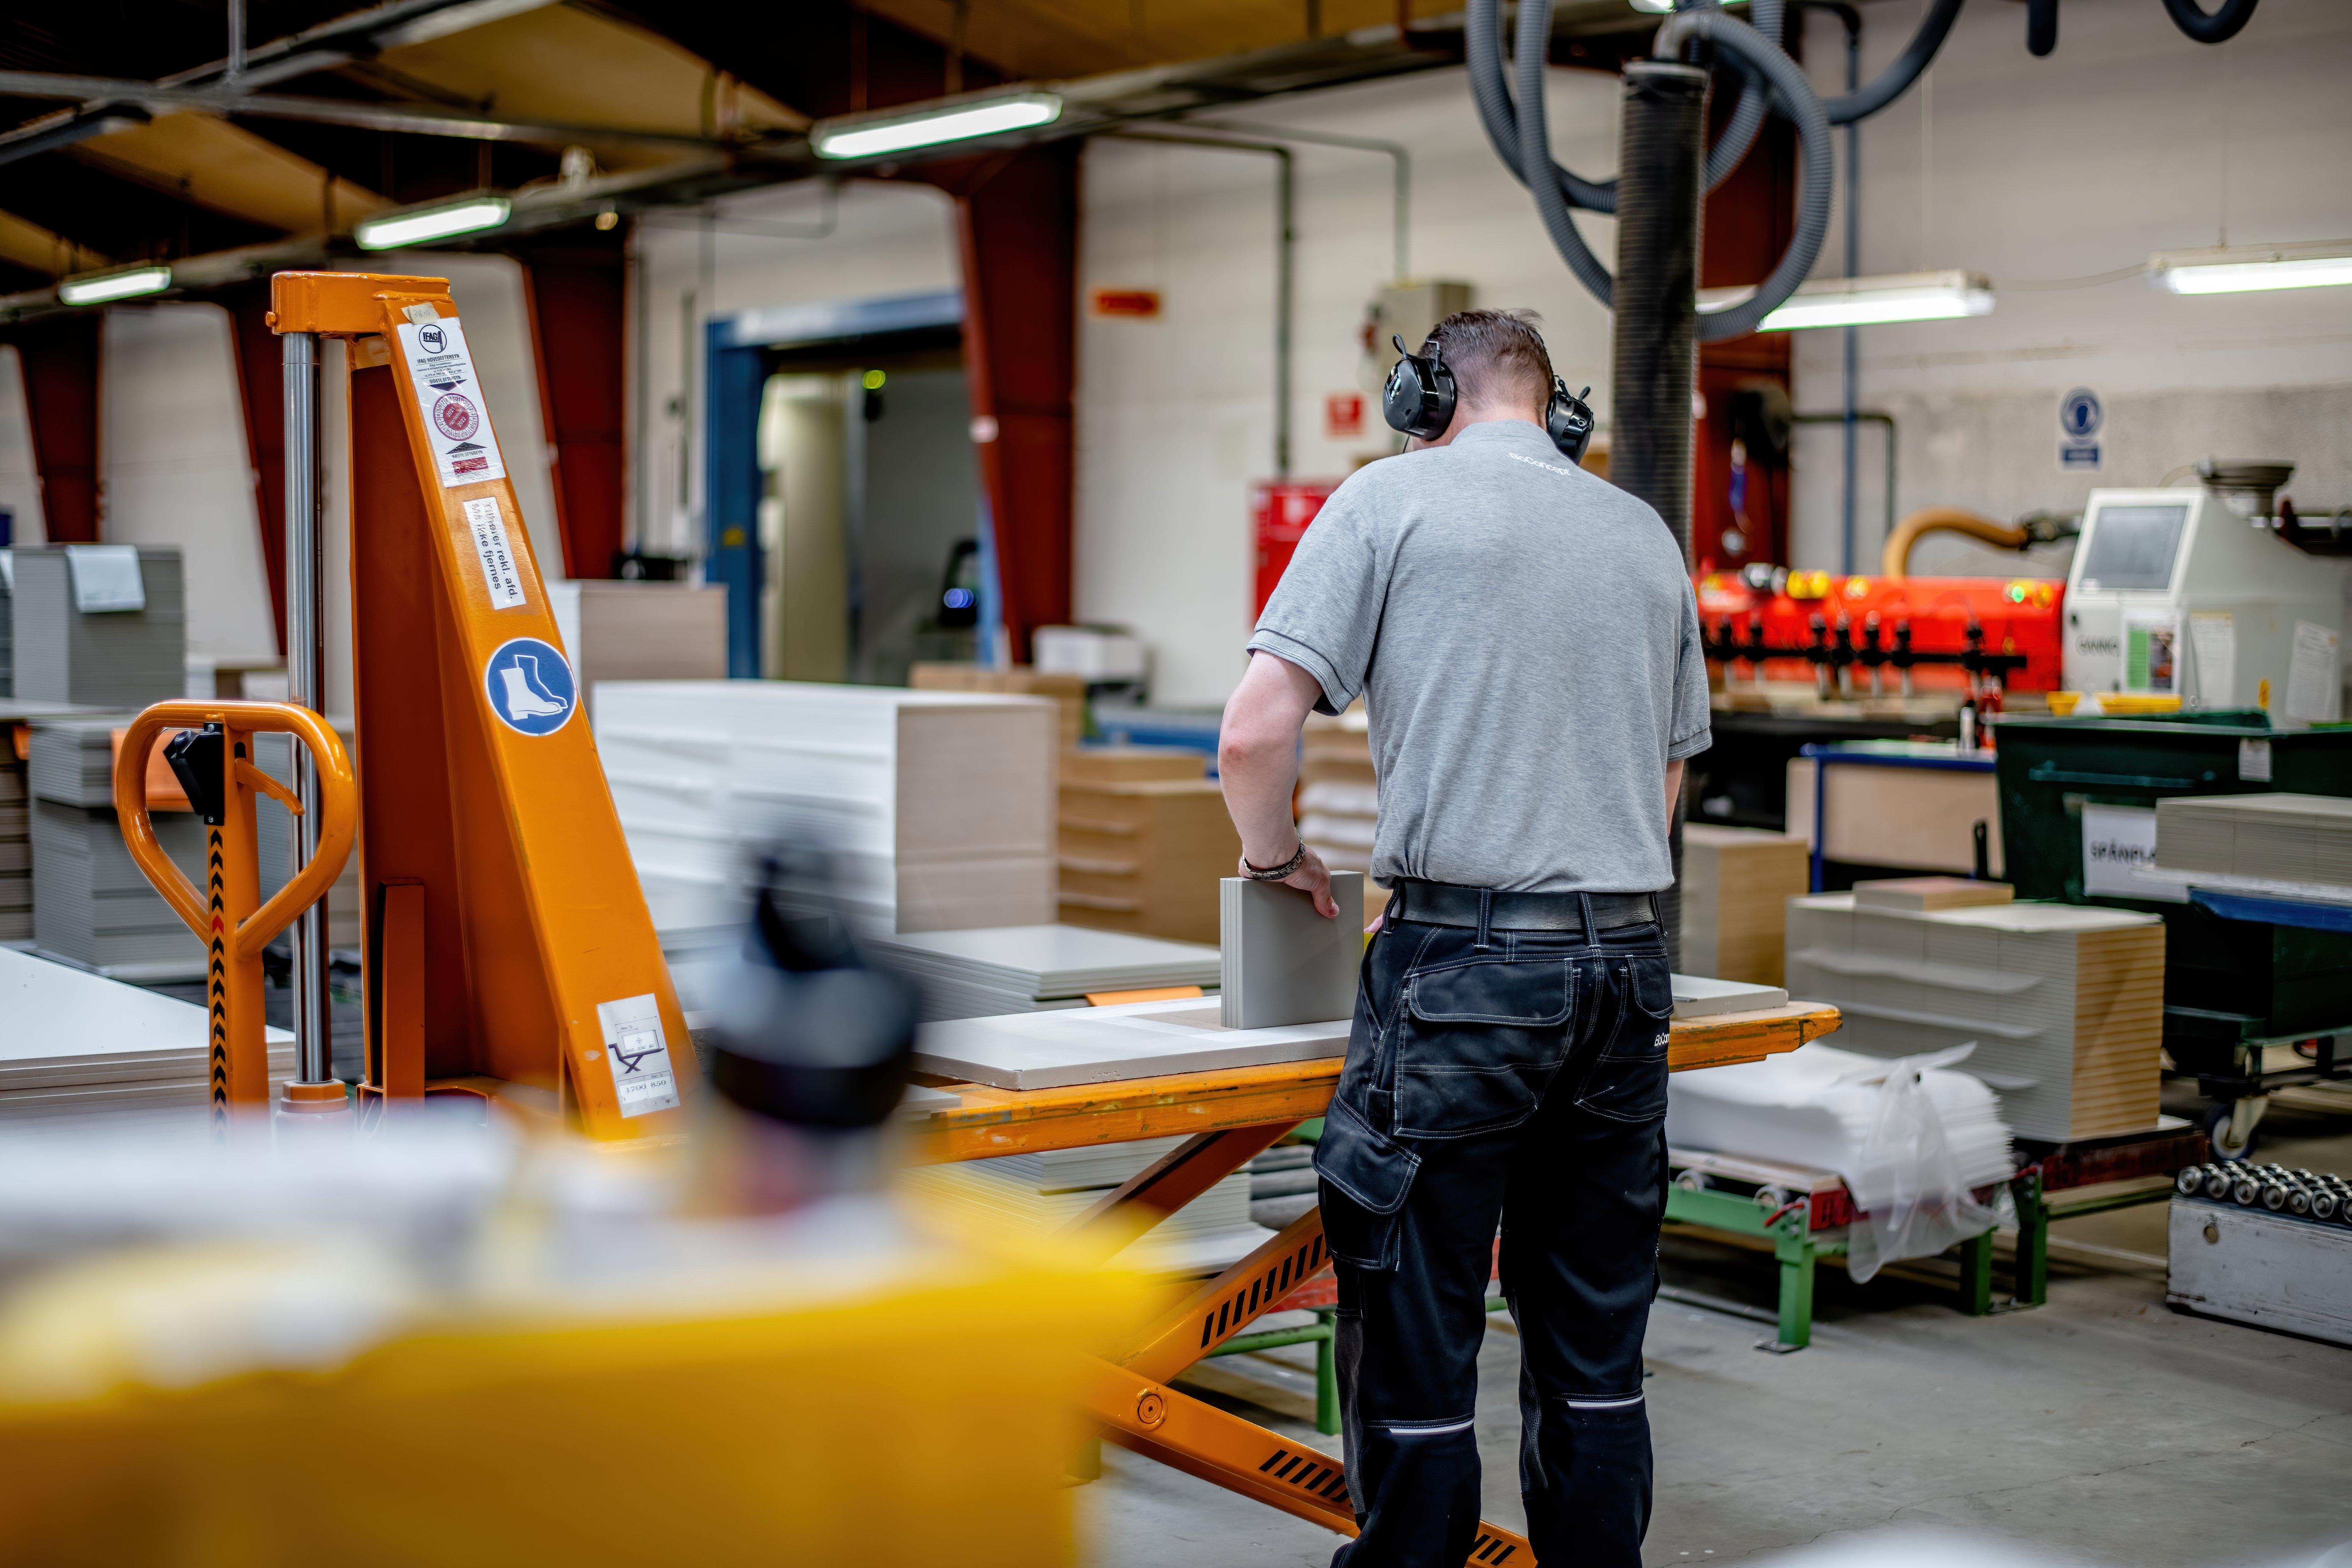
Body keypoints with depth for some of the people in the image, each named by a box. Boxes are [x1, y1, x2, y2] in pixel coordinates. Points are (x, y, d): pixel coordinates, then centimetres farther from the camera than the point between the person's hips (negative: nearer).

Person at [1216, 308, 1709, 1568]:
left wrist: (1276, 858, 11)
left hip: (1458, 976, -5)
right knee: (1594, 1350, 13)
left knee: (1417, 1346, 1)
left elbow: (1255, 733, -7)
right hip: (1623, 964, 6)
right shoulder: (1648, 535, 16)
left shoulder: (1390, 499, 0)